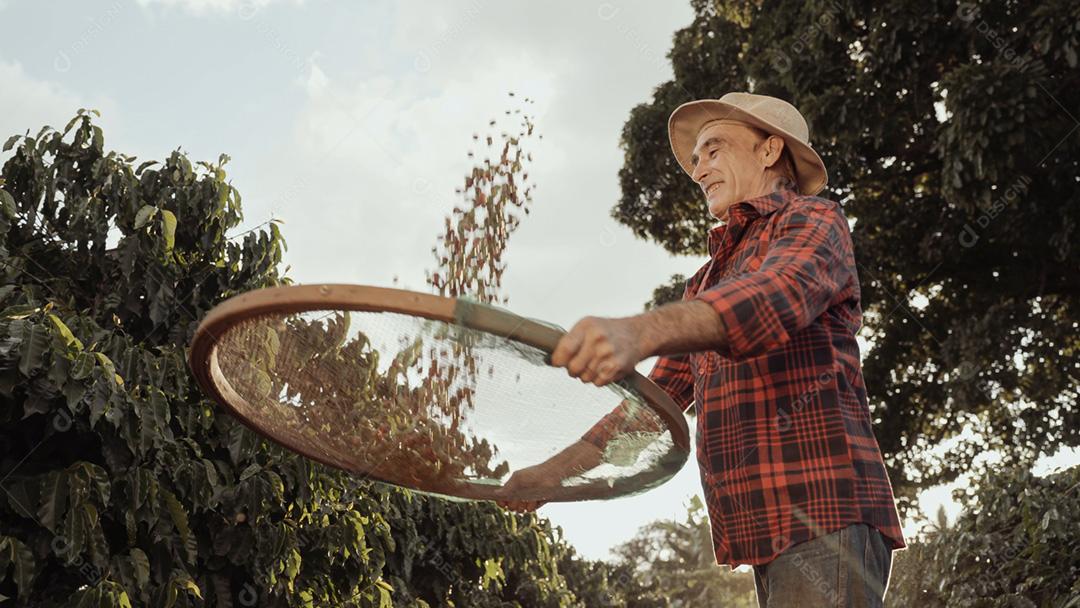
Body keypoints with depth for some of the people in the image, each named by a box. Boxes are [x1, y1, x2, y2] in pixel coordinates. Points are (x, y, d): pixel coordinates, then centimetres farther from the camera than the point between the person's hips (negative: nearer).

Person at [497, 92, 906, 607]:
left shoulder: (813, 220, 1)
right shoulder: (708, 282, 25)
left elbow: (778, 296, -23)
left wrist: (639, 332, -41)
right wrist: (557, 468, 13)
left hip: (824, 513, -7)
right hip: (771, 527, 7)